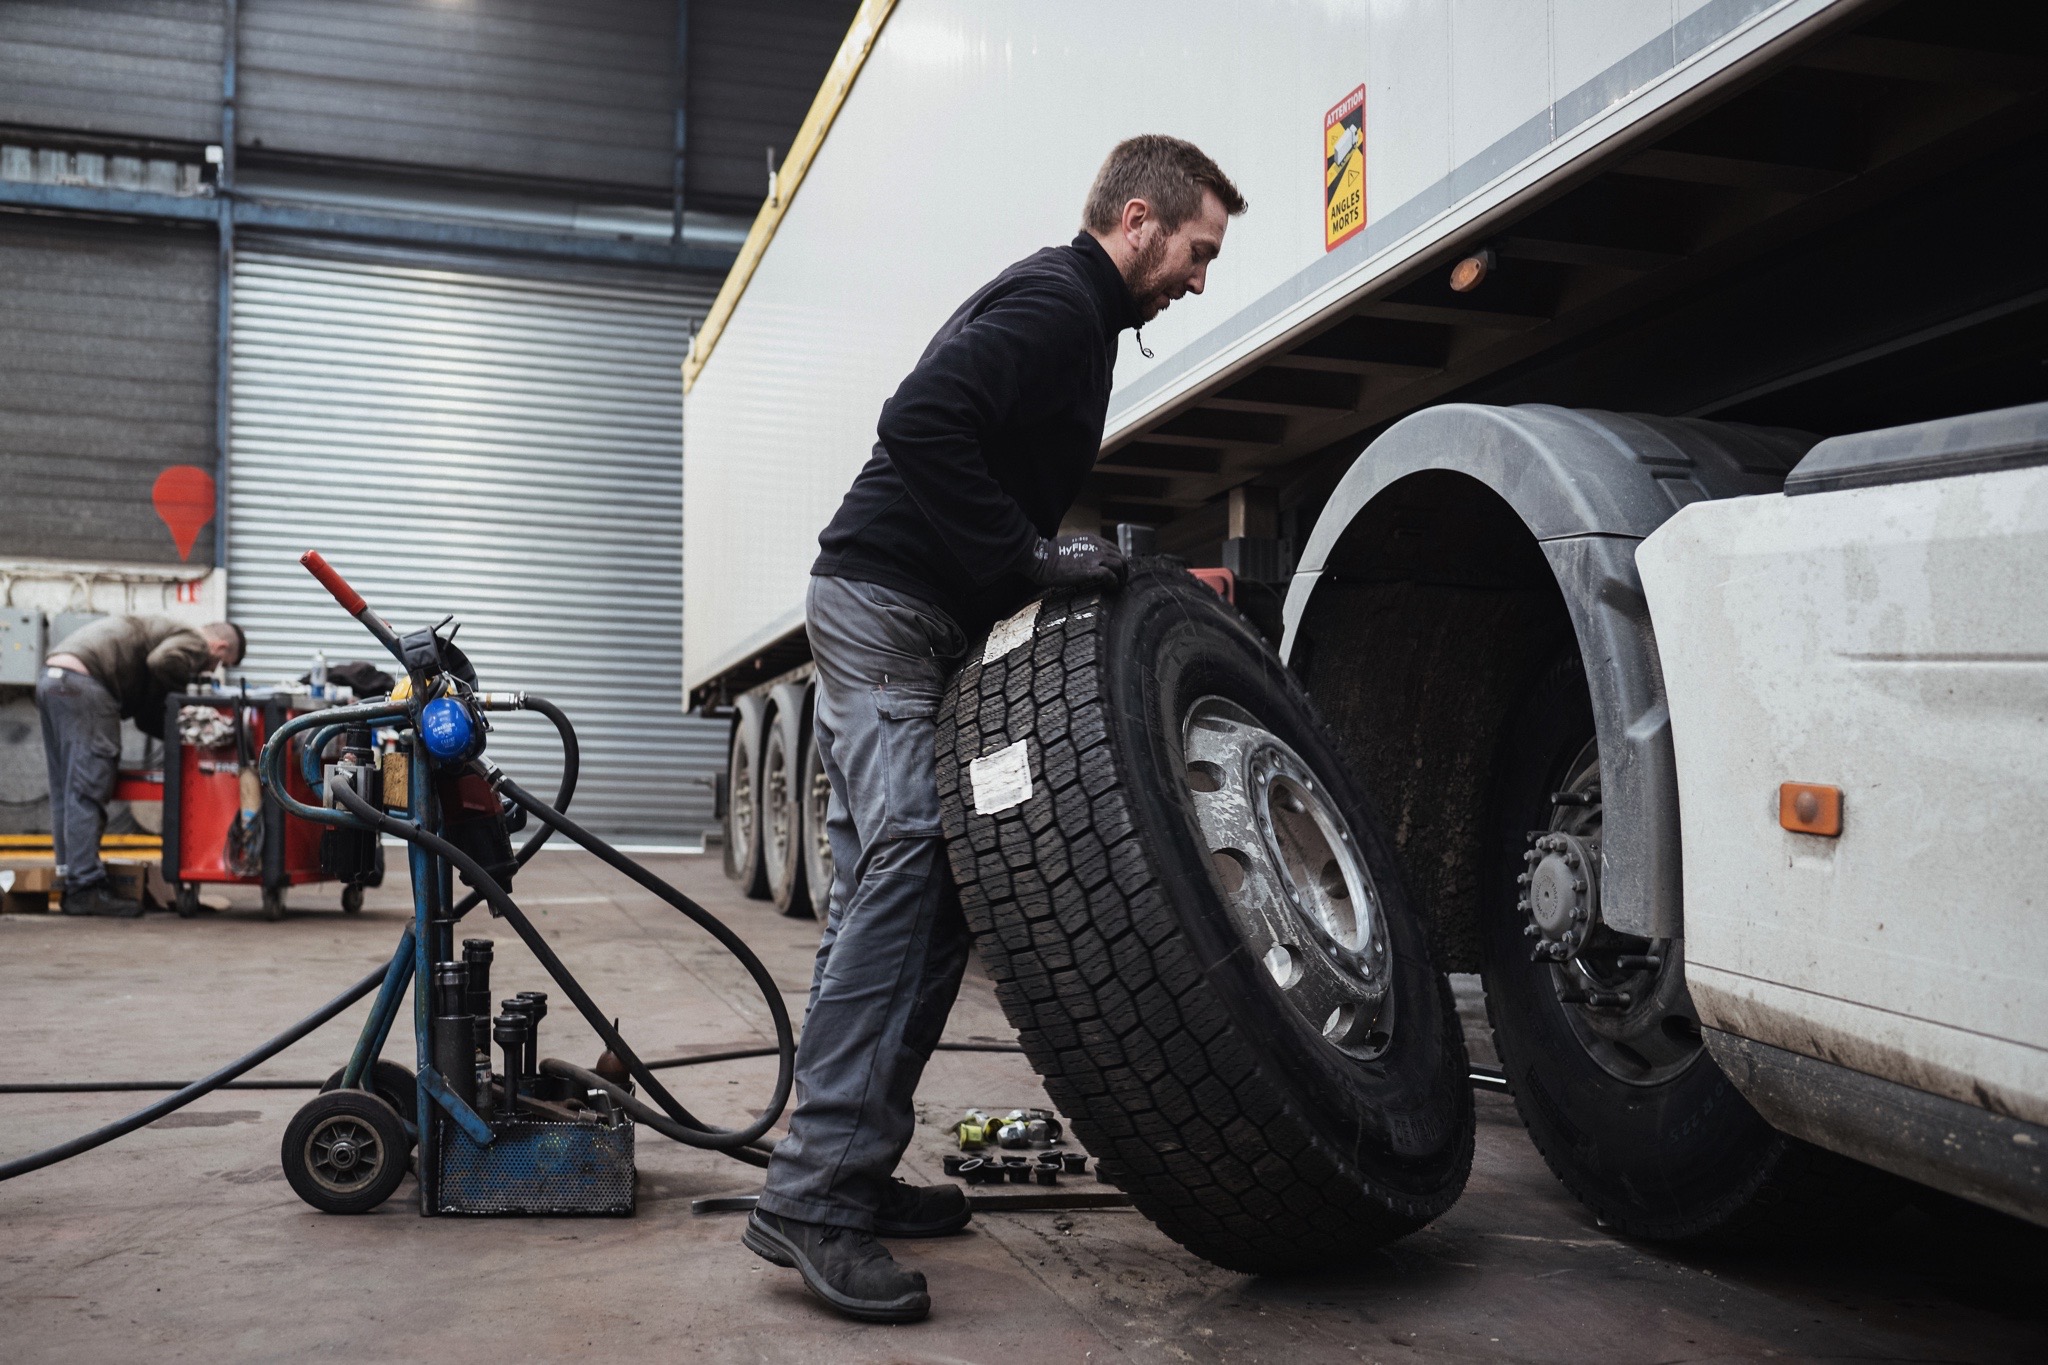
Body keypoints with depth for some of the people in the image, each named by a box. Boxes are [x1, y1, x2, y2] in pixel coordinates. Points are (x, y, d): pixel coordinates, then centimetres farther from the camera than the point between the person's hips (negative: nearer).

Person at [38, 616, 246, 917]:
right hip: (82, 682, -10)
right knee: (87, 790, -10)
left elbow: (145, 716, 27)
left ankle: (69, 878, 15)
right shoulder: (193, 643, 1)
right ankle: (85, 887, -10)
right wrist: (179, 695, -4)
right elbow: (162, 661, -23)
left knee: (64, 792, 11)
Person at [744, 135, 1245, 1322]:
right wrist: (1031, 558, -22)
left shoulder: (1071, 311, 24)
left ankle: (847, 1175, 12)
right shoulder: (1058, 300, -10)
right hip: (889, 607, -11)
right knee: (908, 862, -19)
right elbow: (921, 426, -25)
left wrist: (1069, 561, 16)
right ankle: (815, 1191, -20)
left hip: (892, 612, 11)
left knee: (895, 887, 8)